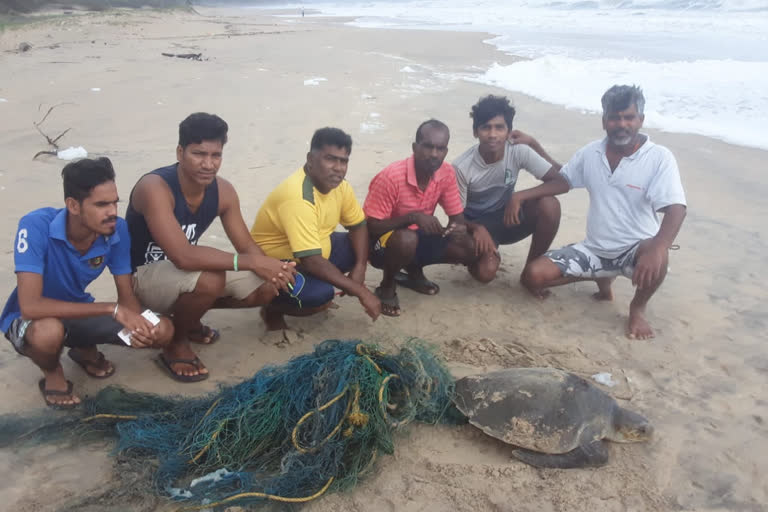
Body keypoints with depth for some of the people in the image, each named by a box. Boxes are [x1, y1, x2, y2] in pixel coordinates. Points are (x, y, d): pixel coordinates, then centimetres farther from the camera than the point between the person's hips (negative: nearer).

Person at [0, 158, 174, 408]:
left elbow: (127, 295, -12)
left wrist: (138, 324, -35)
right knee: (49, 331, -41)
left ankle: (85, 350, 15)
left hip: (79, 313, 4)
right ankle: (53, 375, -2)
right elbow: (30, 306, -38)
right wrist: (112, 309, -41)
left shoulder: (117, 229, -19)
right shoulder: (36, 226, -32)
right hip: (30, 320, -4)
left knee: (161, 330, -12)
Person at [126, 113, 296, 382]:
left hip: (186, 272, 7)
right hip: (143, 275, -7)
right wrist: (252, 262, -38)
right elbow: (183, 256, -40)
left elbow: (247, 245, -6)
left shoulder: (223, 190, -10)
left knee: (266, 288, -7)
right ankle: (176, 343, -6)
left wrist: (272, 269, -29)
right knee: (210, 280, -37)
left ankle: (188, 316, 15)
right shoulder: (154, 188, -30)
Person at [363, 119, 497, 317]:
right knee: (407, 239, -41)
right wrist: (413, 217, -35)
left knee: (473, 247, -12)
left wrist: (478, 227, -26)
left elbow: (457, 218, -2)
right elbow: (371, 226, -22)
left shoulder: (446, 173, -10)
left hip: (418, 237, 6)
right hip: (383, 242, -6)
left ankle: (414, 272, 13)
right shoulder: (391, 176, -27)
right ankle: (387, 287, -8)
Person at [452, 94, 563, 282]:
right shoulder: (462, 167, -24)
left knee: (549, 205, -28)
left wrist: (520, 196, -30)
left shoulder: (519, 151, -19)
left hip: (507, 217, 2)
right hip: (476, 224, -2)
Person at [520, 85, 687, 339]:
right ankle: (602, 278, 15)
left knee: (654, 254, -41)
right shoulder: (590, 153, 0)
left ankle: (638, 307, -5)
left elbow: (676, 209, -25)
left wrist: (657, 250, -45)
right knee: (533, 276, -13)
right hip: (594, 250, 4)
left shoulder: (659, 158, -14)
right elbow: (563, 181, 14)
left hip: (635, 249, -4)